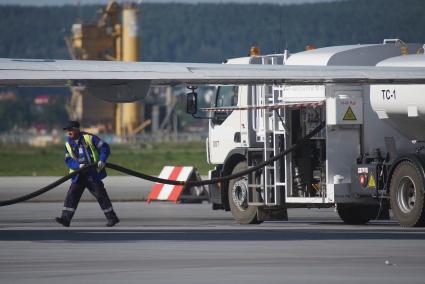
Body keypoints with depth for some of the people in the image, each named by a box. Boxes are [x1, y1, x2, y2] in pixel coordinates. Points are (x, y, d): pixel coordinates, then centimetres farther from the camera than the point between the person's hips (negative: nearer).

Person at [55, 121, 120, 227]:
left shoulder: (89, 138, -7)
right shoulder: (68, 143, 6)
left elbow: (104, 147, -6)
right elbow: (68, 160, 1)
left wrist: (102, 160, -21)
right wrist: (78, 165, -19)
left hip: (93, 173, -4)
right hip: (79, 175, 4)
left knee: (100, 194, 0)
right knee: (72, 194, -7)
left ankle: (112, 218, 9)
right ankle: (66, 218, -9)